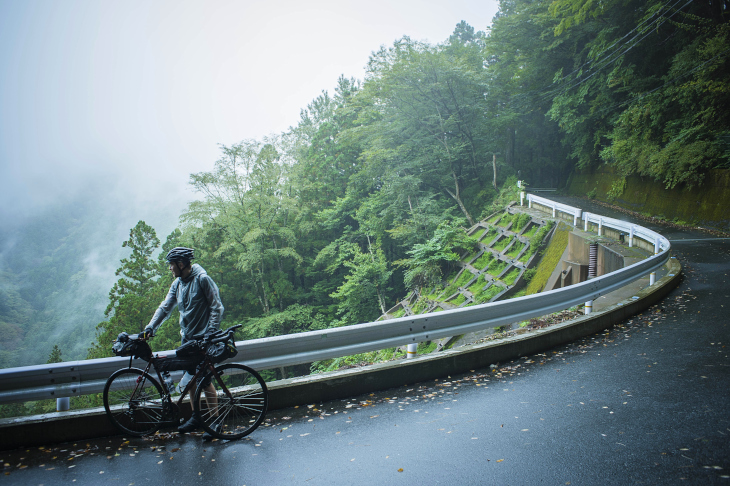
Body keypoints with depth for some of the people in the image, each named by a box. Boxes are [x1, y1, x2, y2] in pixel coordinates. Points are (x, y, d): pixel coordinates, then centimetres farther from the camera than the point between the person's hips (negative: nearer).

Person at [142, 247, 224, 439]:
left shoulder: (202, 279, -14)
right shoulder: (177, 284, 7)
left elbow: (217, 307, -14)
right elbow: (165, 307, 5)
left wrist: (211, 333, -19)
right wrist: (150, 327, -8)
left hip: (204, 338, -7)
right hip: (187, 337, 7)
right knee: (189, 378, 13)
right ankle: (196, 417, 28)